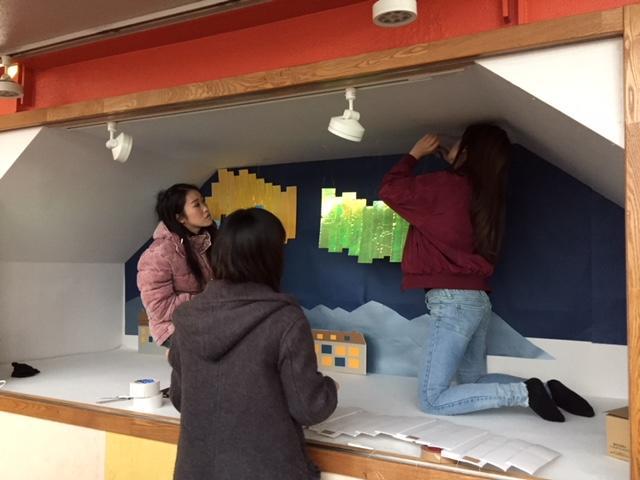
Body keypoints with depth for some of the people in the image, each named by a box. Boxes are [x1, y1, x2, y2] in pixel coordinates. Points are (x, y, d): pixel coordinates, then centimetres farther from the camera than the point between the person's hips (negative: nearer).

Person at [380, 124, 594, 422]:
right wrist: (448, 160, 27)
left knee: (431, 400, -4)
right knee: (473, 382, 24)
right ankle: (545, 390, 7)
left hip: (452, 300, -9)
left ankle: (522, 394, -10)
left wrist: (416, 153, 9)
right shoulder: (484, 193, 10)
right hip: (477, 300, 9)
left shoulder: (446, 185, -13)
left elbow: (390, 189, -3)